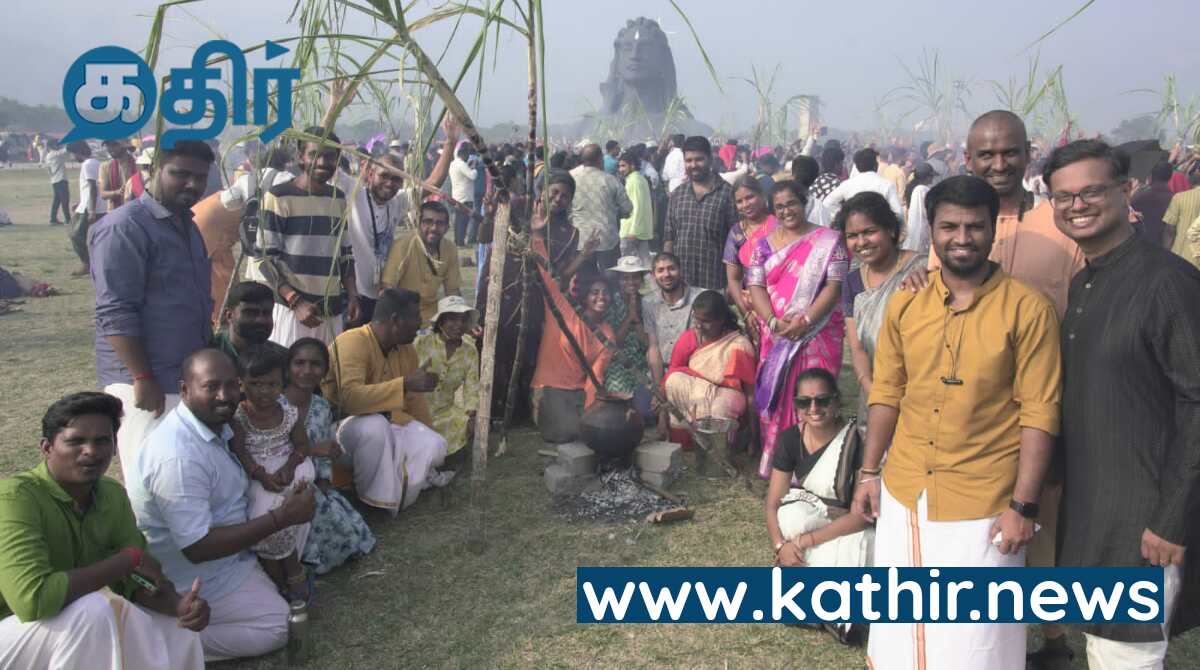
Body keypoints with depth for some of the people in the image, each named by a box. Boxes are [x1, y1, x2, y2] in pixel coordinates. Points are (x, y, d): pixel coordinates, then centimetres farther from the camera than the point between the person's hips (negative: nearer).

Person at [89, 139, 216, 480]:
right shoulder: (124, 227, -14)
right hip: (147, 382, -9)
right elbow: (115, 314, -19)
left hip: (190, 377, 9)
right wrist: (142, 378, -20)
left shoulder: (186, 224, 15)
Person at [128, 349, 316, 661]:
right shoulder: (179, 456, -31)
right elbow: (198, 548, -31)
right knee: (278, 626, -7)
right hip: (196, 581, -9)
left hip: (224, 556, 9)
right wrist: (281, 518, -29)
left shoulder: (215, 426, -1)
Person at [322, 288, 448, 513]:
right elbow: (350, 397, -41)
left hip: (389, 420, 7)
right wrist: (404, 384, -41)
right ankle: (374, 501, -19)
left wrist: (428, 437, 13)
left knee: (434, 446, -15)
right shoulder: (352, 342, -26)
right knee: (374, 425, -40)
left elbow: (415, 400, 11)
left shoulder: (406, 349, -1)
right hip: (345, 422, -7)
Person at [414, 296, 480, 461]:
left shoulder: (470, 351, -1)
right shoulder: (422, 343, -11)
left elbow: (472, 389, -2)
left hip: (446, 410, 4)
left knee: (468, 426, -18)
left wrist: (472, 415, -16)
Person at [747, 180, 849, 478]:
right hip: (775, 337, 3)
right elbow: (755, 287, 5)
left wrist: (804, 321, -18)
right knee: (774, 397, 6)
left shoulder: (828, 241, -1)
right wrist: (773, 321, -12)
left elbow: (833, 286, -7)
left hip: (818, 334, -3)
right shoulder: (764, 245, 10)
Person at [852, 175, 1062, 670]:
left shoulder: (1027, 309, -10)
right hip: (902, 496, 4)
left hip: (982, 507, -4)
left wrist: (1023, 507, -13)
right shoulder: (904, 303, 2)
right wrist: (869, 473, 7)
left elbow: (1039, 413, -11)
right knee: (901, 629, 17)